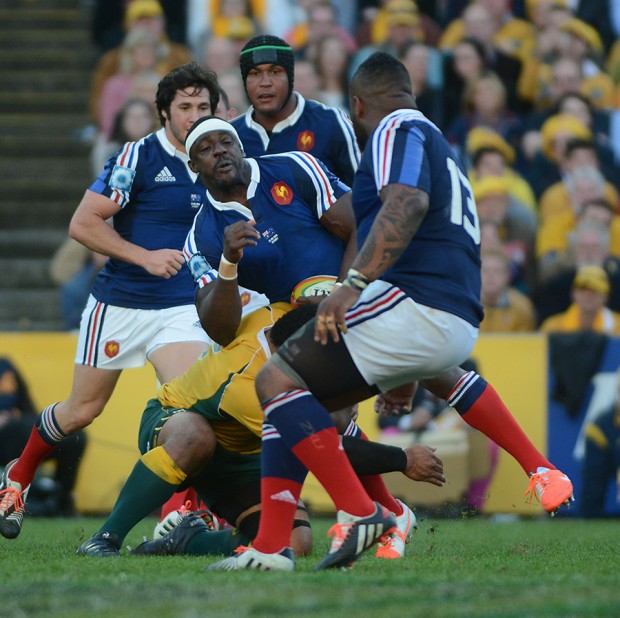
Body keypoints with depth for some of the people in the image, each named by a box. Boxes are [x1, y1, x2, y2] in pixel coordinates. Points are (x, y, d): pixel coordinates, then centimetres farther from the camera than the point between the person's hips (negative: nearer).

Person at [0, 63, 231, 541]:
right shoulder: (139, 157, -12)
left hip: (181, 308, 3)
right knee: (83, 410, 9)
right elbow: (82, 224, -14)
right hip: (118, 304, -3)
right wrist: (145, 256, -19)